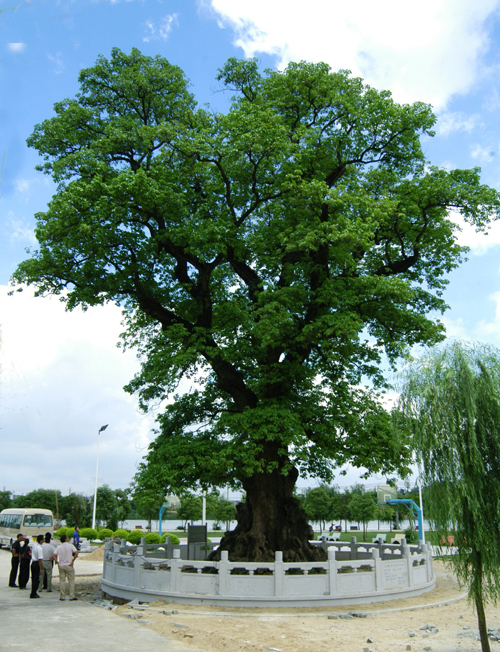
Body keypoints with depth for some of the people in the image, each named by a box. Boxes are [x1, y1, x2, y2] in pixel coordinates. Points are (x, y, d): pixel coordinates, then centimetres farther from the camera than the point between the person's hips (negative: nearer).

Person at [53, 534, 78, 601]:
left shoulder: (59, 547, 4)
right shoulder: (70, 545, -5)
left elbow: (53, 556, -5)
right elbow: (76, 553, -17)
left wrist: (56, 561, 5)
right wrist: (72, 561, -10)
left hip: (61, 565, 3)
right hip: (69, 565, -3)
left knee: (62, 581, 10)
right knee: (71, 581, 4)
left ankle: (62, 596, 11)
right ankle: (72, 596, 4)